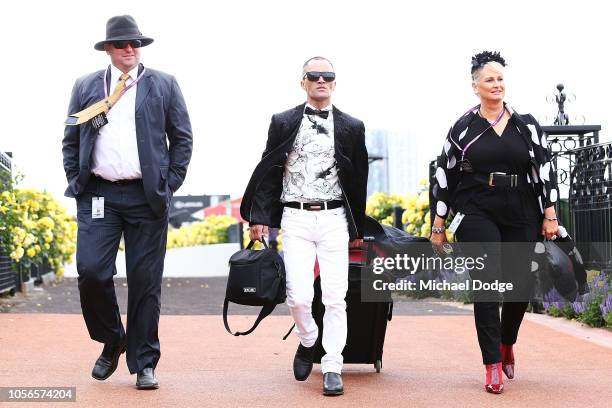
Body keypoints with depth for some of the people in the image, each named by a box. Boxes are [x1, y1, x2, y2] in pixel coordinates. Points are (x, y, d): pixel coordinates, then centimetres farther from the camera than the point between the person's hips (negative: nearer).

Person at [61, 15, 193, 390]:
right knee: (91, 272, -10)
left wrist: (170, 184, 1)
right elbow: (71, 141, 15)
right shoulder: (86, 86, 12)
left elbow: (182, 138, 9)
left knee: (146, 282, 1)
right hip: (97, 196, 1)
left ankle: (144, 363, 11)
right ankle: (111, 342, 15)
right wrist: (76, 182, 4)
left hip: (147, 197, -1)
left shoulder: (164, 85, 9)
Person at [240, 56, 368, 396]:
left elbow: (359, 181, 11)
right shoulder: (283, 123, 6)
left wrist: (357, 228, 12)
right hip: (295, 218, 0)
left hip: (334, 218, 1)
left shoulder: (351, 127, 7)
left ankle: (332, 368, 6)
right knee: (299, 296, -8)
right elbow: (268, 172, 5)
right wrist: (259, 218, -2)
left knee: (335, 298, -4)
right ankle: (307, 341, 22)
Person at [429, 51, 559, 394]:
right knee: (487, 284, -10)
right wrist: (439, 224, 5)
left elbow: (546, 169, 7)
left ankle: (507, 343, 31)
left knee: (521, 285, 2)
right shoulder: (463, 128, 4)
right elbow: (445, 176, 6)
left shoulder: (527, 125, 7)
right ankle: (493, 365, -5)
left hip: (521, 215, 2)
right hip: (477, 214, -2)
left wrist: (550, 214, 0)